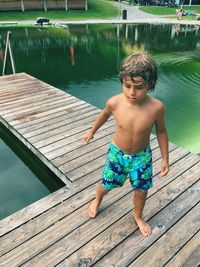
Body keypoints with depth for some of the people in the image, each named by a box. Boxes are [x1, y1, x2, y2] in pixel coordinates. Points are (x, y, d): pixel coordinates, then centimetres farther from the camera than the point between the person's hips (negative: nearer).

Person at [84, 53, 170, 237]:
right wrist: (92, 131, 15)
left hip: (142, 156, 0)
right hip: (117, 153, 1)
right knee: (107, 185, 17)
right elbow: (105, 114, 1)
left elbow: (161, 131, -7)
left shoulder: (157, 107, -26)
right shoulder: (114, 102, -24)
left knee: (141, 189, 16)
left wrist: (165, 158, -1)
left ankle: (138, 216, 49)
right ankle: (98, 199, 56)